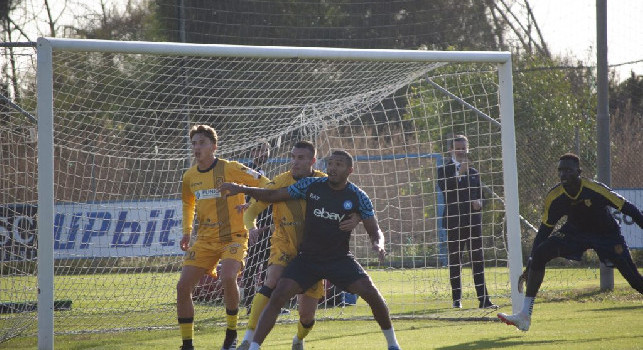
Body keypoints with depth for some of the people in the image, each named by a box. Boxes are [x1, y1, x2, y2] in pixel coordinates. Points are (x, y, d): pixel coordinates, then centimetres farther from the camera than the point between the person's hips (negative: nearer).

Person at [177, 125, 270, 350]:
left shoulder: (231, 169, -11)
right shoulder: (189, 177, 6)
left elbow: (265, 184, -5)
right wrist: (186, 232, 17)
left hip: (233, 237, -5)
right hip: (205, 239, 5)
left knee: (227, 278, -31)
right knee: (183, 287, -7)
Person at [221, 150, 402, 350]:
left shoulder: (357, 197, -5)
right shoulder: (311, 185, -5)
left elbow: (374, 230, 0)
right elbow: (273, 195, 2)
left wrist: (378, 244, -24)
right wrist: (242, 189, -10)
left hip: (340, 259, 0)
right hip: (307, 257, 0)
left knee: (371, 293, -15)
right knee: (278, 296, -16)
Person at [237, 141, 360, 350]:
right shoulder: (281, 182, -8)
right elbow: (252, 209, -6)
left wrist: (355, 219, -27)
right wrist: (251, 227, -29)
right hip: (285, 246, -1)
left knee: (307, 315, 3)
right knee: (271, 283, -31)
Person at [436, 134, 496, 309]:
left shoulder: (473, 172, 15)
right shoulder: (444, 171, 3)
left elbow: (479, 195, 18)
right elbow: (445, 190, -14)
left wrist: (478, 203, -5)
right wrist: (459, 173, -23)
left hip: (473, 220, 2)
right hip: (453, 221, -2)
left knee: (478, 259, -3)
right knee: (454, 260, 2)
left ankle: (483, 299, -5)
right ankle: (457, 298, 10)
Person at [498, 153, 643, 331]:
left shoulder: (595, 190, -28)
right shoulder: (554, 196, -16)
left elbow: (628, 208, -19)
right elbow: (544, 230, -6)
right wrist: (529, 267, -8)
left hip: (607, 234, -3)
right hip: (575, 231, 3)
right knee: (539, 254, -20)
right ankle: (525, 316, -18)